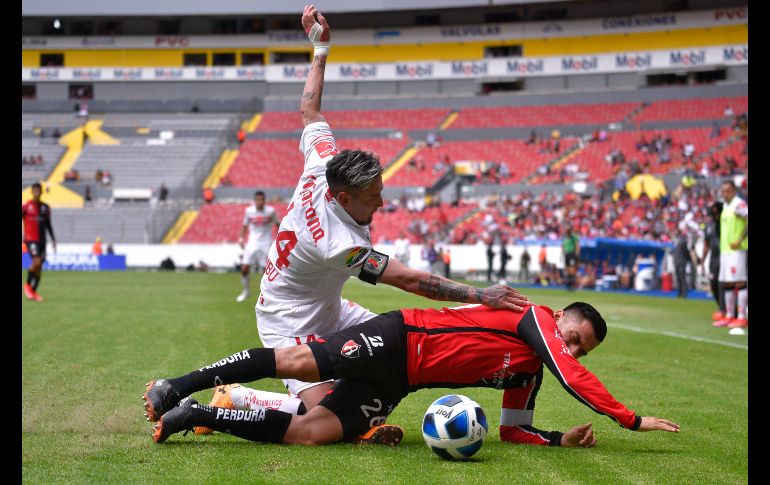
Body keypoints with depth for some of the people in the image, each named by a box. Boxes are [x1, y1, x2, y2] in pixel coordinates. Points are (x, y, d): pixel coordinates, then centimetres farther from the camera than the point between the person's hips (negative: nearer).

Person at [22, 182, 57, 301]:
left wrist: (53, 239, 12)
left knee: (39, 267, 3)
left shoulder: (45, 207, 11)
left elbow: (48, 225, 18)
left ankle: (33, 292, 12)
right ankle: (27, 285, 0)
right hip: (30, 239, -5)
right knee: (37, 262, -21)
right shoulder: (25, 207, -4)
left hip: (42, 240, 5)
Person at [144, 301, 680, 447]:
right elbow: (575, 380, -18)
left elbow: (513, 429, 21)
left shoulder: (528, 372, 18)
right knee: (300, 362, -26)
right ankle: (179, 387, -16)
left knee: (307, 432, -10)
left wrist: (563, 438, 6)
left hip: (393, 382, 7)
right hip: (397, 337, -7)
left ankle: (198, 415, -5)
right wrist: (632, 420, -17)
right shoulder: (535, 320, -5)